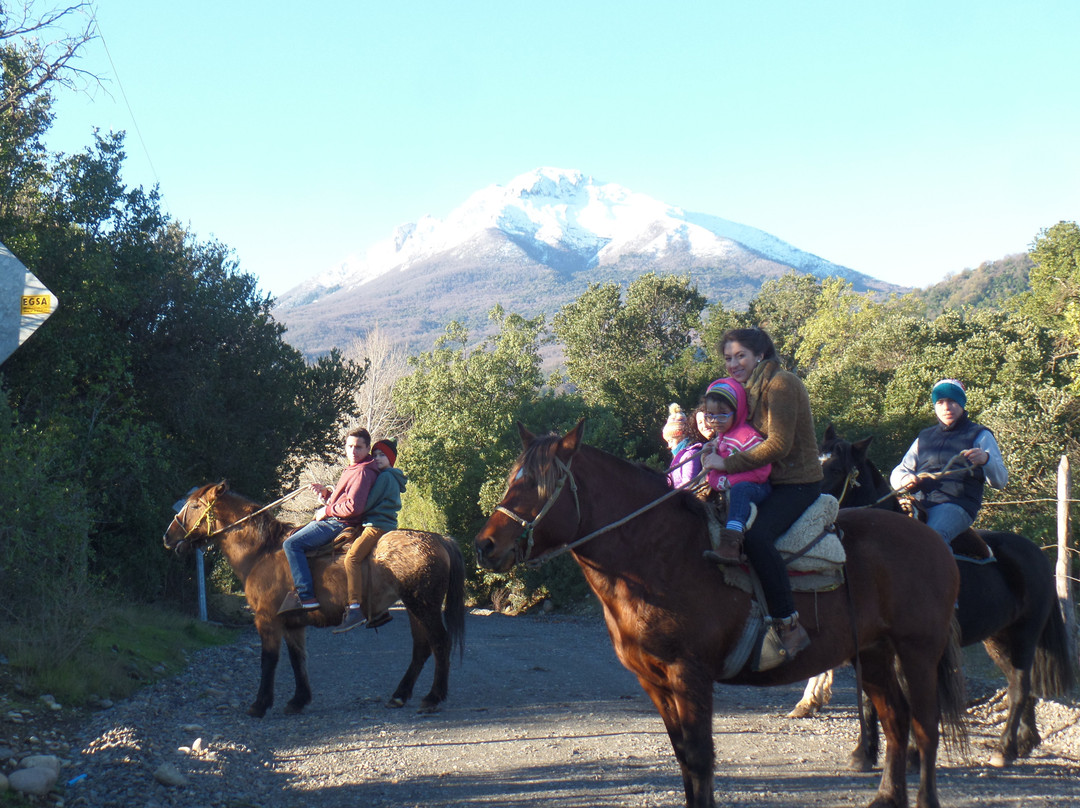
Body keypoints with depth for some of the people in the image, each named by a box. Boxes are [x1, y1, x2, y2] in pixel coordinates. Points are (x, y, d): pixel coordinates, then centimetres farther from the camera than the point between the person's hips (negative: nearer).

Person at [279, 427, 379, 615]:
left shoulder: (362, 472, -16)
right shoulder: (351, 469, 19)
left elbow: (353, 506, -26)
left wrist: (327, 511, -14)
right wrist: (326, 493, 7)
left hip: (338, 524, -11)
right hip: (334, 522, 11)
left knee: (292, 544, -21)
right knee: (292, 538, 21)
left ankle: (306, 596, -26)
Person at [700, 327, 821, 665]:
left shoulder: (781, 384, -12)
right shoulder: (752, 388, 17)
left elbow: (778, 445, -21)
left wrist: (728, 464, -20)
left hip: (797, 483, -10)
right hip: (768, 482, 10)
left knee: (756, 535, -32)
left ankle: (790, 627, -30)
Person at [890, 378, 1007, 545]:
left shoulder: (980, 436, 14)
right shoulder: (924, 438, 27)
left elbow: (1001, 481, 4)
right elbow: (897, 473, 25)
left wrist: (985, 460, -20)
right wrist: (905, 479, -1)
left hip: (956, 505, -4)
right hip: (919, 504, 5)